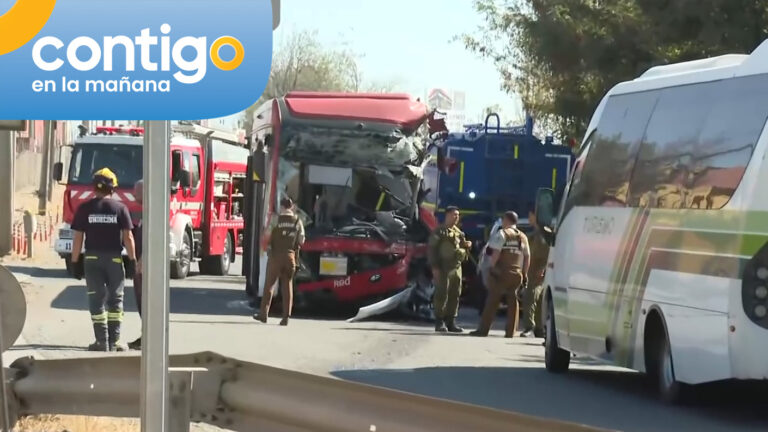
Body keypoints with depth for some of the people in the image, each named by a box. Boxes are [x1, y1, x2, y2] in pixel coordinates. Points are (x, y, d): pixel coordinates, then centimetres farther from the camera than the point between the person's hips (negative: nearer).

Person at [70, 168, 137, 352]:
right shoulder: (120, 208, -2)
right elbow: (128, 237, -6)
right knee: (115, 299, 9)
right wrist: (132, 260, -1)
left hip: (92, 259, 0)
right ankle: (114, 341, 6)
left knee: (96, 300, 4)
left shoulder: (85, 209, -1)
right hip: (114, 258, 0)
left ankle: (102, 341, 0)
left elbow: (78, 238, -3)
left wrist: (75, 262, 3)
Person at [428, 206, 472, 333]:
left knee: (455, 295, 6)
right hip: (443, 268, -7)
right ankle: (439, 322, -4)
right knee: (442, 294, -8)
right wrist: (434, 267, -14)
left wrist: (467, 245, 2)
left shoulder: (459, 233, 18)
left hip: (456, 267, 7)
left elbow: (463, 250, 25)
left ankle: (451, 322, 12)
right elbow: (432, 250, -6)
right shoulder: (439, 232, -2)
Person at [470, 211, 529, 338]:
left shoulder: (502, 234, -6)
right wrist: (524, 273, 14)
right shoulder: (523, 237, 12)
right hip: (517, 274, 5)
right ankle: (511, 331, 4)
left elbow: (496, 253, -17)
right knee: (512, 301, 8)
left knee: (492, 301, -1)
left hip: (501, 273, -5)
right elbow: (527, 257, 11)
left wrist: (492, 266, -9)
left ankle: (483, 329, -1)